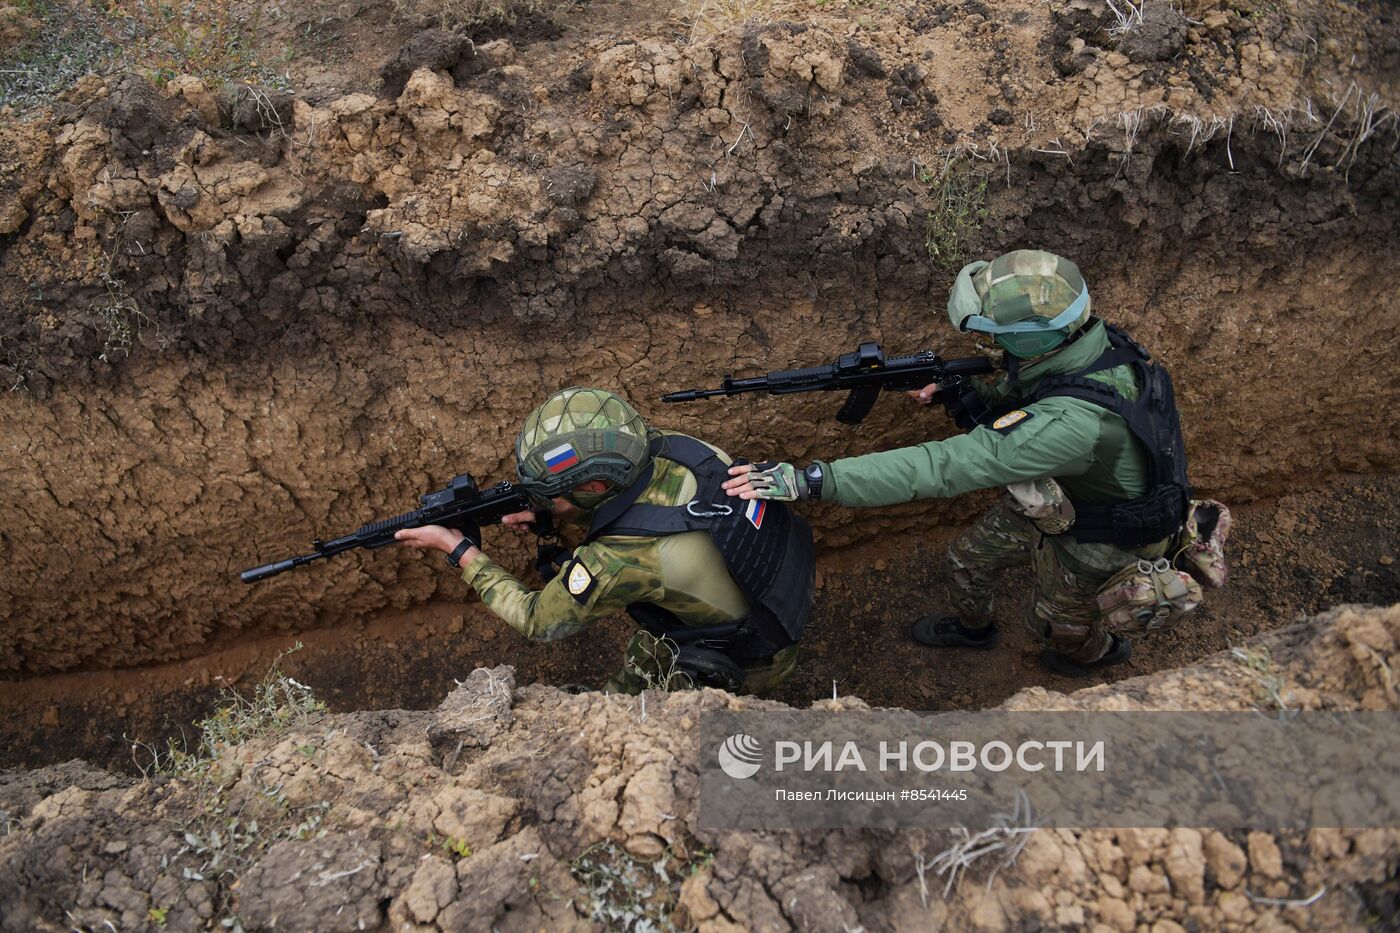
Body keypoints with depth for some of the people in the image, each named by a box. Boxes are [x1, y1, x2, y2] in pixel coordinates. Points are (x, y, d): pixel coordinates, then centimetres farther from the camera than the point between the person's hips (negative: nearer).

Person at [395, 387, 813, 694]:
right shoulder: (673, 447, -21)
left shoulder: (620, 561, -38)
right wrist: (550, 516, -9)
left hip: (748, 658, -7)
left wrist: (459, 549, -13)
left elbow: (537, 621, -18)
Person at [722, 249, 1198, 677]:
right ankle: (972, 627, 56)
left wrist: (809, 480, -54)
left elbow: (943, 467, -53)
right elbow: (1021, 394, 0)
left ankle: (1103, 650, 59)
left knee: (1053, 618, 23)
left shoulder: (1073, 421, -50)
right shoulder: (1083, 338, -23)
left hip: (1096, 540, -7)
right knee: (971, 556, 22)